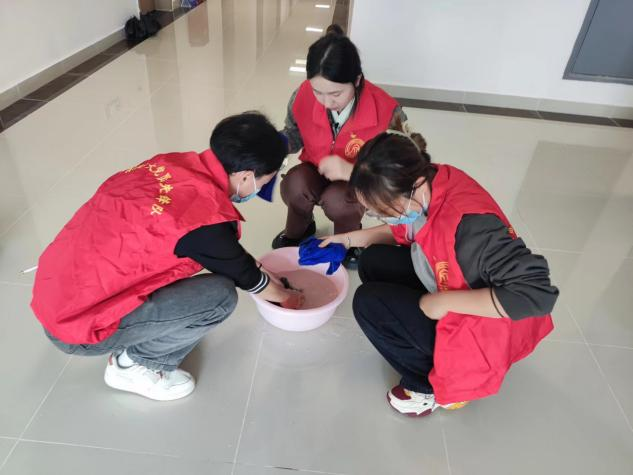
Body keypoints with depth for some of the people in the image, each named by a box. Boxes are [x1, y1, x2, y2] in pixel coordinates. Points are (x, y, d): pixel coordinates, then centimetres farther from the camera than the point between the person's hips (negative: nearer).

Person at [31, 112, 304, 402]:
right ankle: (133, 365, 7)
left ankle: (132, 345, 18)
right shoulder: (205, 220, -24)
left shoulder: (171, 163, -3)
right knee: (221, 296, -13)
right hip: (78, 328, -8)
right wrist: (287, 297, 17)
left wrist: (247, 264, 22)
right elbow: (250, 280, -4)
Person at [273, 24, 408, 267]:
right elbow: (294, 136, 1)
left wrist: (351, 171, -39)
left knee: (336, 201, -35)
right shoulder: (303, 96, -20)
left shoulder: (387, 112, -29)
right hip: (315, 172, 3)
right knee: (294, 185, -31)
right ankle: (296, 232, 5)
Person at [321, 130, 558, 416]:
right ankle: (423, 340, 11)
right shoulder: (427, 184, -14)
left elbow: (537, 294, -37)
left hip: (481, 329, -8)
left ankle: (434, 385, 3)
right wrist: (350, 238, -1)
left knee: (368, 303, -16)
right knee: (373, 262, 0)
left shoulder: (470, 224, -38)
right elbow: (403, 231, 8)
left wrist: (445, 302, -31)